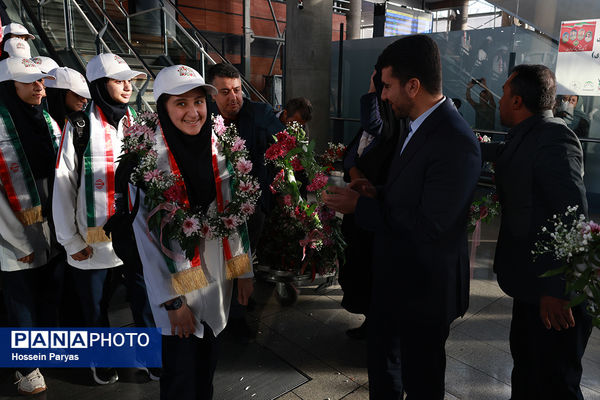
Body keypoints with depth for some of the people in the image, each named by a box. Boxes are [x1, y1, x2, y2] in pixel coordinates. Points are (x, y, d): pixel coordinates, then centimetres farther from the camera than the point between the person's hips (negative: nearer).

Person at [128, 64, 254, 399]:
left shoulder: (218, 148, -1)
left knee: (209, 362, 19)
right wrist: (171, 301, -12)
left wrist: (245, 269, 6)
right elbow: (146, 233, -12)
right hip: (176, 278, -4)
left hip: (218, 274, 4)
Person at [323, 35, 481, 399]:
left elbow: (428, 226, -29)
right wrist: (377, 193, -4)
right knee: (381, 356, 27)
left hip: (425, 287, -9)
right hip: (395, 274, 9)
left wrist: (360, 206, -22)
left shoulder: (455, 142, -27)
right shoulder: (418, 127, 3)